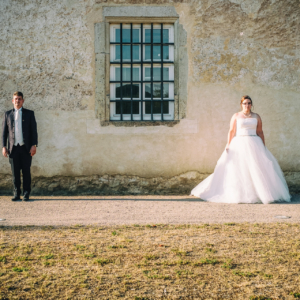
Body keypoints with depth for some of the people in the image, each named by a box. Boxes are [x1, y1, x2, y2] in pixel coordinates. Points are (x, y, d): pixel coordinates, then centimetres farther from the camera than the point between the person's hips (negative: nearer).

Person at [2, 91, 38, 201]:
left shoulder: (29, 114, 7)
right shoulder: (8, 114, 11)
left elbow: (34, 130, 4)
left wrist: (34, 145, -6)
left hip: (26, 148, -1)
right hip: (13, 147, 1)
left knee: (26, 172, 0)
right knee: (15, 172, 2)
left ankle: (26, 194, 7)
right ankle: (16, 194, 10)